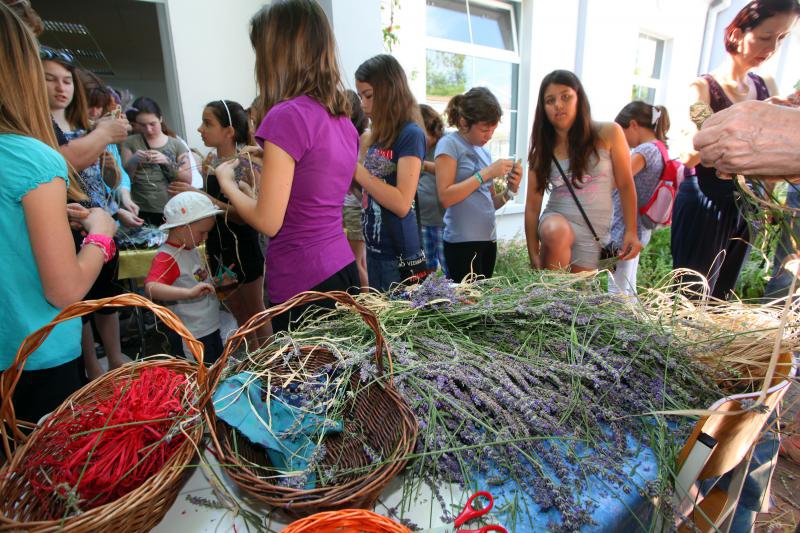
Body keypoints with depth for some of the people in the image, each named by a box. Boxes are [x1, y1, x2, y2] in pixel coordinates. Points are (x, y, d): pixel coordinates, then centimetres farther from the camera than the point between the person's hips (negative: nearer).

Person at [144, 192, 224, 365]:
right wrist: (189, 292, -47)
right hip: (191, 338, -9)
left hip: (211, 329, 9)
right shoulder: (166, 257, -20)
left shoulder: (192, 250, 6)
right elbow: (151, 288, -37)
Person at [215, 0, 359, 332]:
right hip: (343, 270, 8)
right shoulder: (342, 119, 7)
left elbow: (269, 222, -15)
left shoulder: (287, 115, -17)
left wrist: (226, 181, 1)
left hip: (303, 283, -8)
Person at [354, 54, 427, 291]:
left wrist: (355, 169, -20)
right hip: (374, 249, 8)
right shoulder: (379, 136, 10)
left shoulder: (411, 134, -13)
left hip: (400, 255, -8)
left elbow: (401, 203, -22)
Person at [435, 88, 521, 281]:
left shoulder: (485, 152, 15)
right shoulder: (449, 144, -6)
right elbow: (446, 197, -16)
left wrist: (510, 189, -1)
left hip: (488, 239, 7)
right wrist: (486, 173, -16)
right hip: (462, 242, -7)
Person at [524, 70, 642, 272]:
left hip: (593, 232, 1)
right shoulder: (542, 149, -1)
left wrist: (631, 231, -3)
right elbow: (532, 206, -4)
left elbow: (625, 185, 2)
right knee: (557, 233, -35)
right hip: (556, 218, -1)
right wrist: (533, 254, -10)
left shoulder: (609, 134, -4)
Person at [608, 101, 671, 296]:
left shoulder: (645, 150, -15)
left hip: (626, 231, -10)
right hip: (637, 231, 10)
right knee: (627, 290, 20)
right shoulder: (659, 149, 14)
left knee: (617, 292, -4)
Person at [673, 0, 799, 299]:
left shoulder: (767, 88, 10)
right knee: (692, 295, 0)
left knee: (721, 295, 16)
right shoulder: (703, 88, -8)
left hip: (744, 209, 6)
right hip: (704, 207, -6)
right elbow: (690, 155, -23)